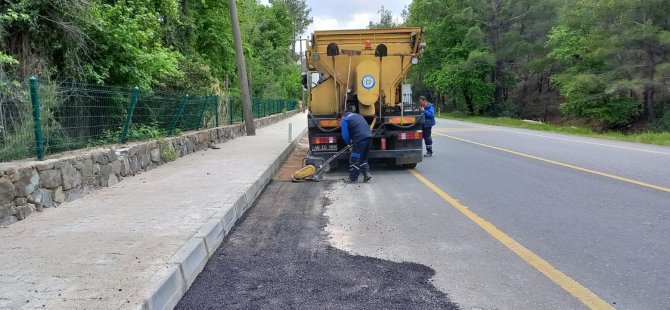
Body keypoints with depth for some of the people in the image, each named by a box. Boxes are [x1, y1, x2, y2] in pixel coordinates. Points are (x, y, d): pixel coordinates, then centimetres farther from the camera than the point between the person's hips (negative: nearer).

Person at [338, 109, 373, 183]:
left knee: (354, 159, 4)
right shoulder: (358, 116, 29)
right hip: (369, 137, 7)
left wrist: (349, 143, 16)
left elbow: (345, 135, -3)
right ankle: (366, 173, 8)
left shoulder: (344, 120, 5)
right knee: (363, 158, 21)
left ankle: (353, 178, 10)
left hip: (360, 139, -7)